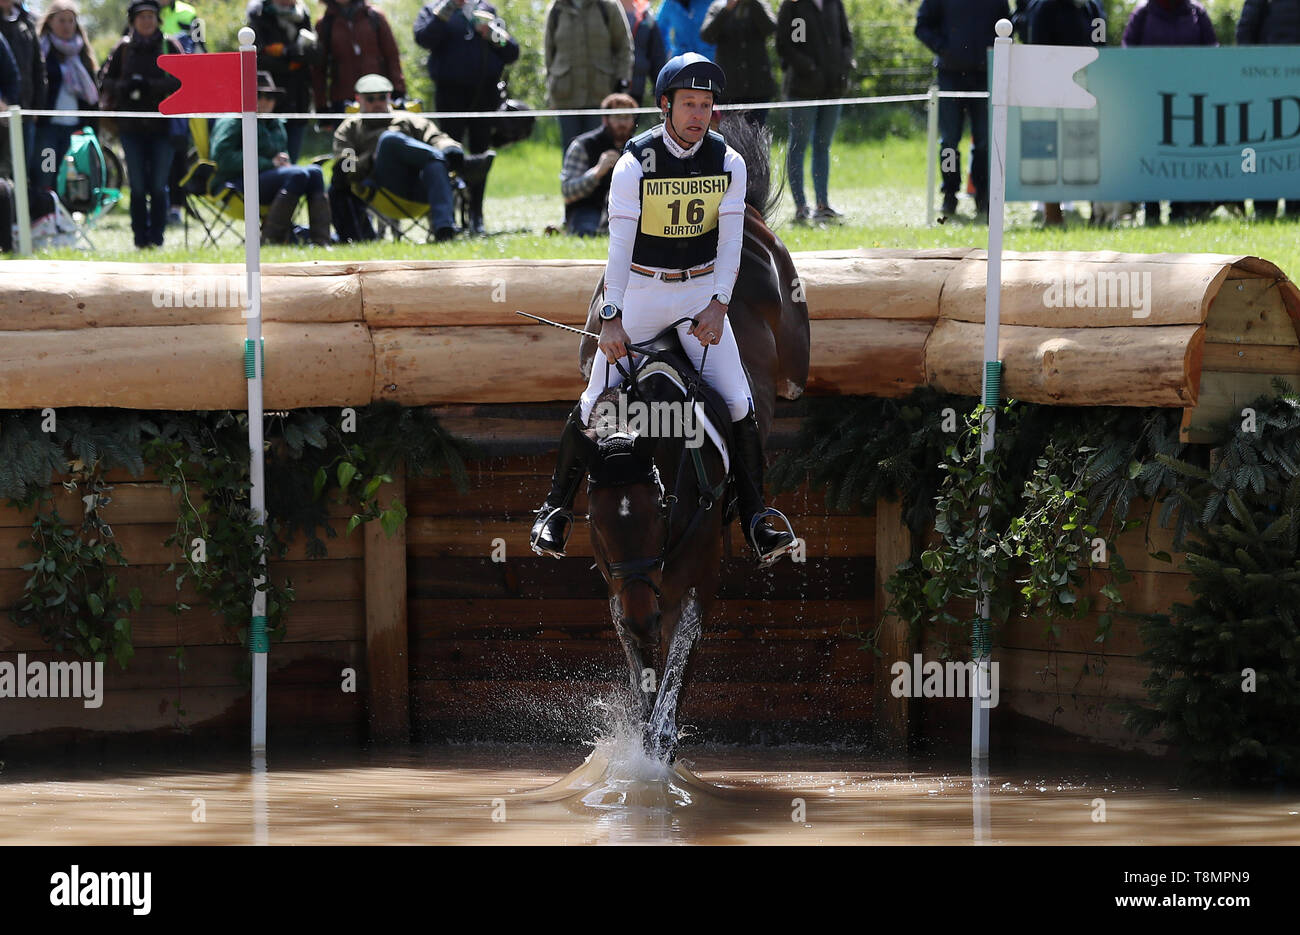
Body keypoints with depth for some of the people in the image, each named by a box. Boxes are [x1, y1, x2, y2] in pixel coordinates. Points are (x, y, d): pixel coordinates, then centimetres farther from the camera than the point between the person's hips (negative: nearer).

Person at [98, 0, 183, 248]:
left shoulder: (169, 46, 5)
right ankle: (140, 236, 7)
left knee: (158, 186, -2)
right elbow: (105, 79, 9)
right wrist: (124, 86, -12)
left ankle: (156, 236, 5)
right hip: (131, 125, 1)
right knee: (137, 186, 1)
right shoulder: (123, 48, 9)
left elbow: (183, 79, -5)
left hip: (162, 125, -1)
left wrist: (151, 86, -17)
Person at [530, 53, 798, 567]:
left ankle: (756, 521, -2)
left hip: (701, 293, 2)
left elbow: (730, 240, -8)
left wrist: (719, 304, -24)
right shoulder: (635, 162, -14)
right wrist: (611, 317, -30)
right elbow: (619, 241, -20)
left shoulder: (728, 163, -5)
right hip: (639, 292, -2)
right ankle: (556, 509, 10)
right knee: (595, 405, -6)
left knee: (739, 405, -9)